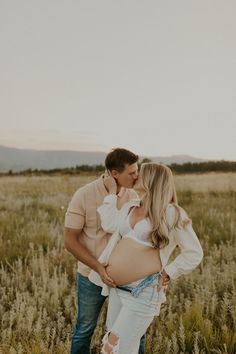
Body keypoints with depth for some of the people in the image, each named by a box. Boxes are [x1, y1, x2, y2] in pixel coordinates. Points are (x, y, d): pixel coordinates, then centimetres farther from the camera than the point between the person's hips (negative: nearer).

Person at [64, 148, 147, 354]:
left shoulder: (132, 196, -7)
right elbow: (70, 241, -15)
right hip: (92, 275, -3)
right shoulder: (84, 196, -19)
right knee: (85, 330, 16)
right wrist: (99, 268, -26)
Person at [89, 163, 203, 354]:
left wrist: (166, 274, -7)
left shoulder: (172, 214, -8)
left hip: (143, 292, -7)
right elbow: (109, 224, -6)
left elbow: (194, 253, -6)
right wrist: (112, 192, 4)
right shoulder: (130, 207, 11)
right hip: (117, 289, 7)